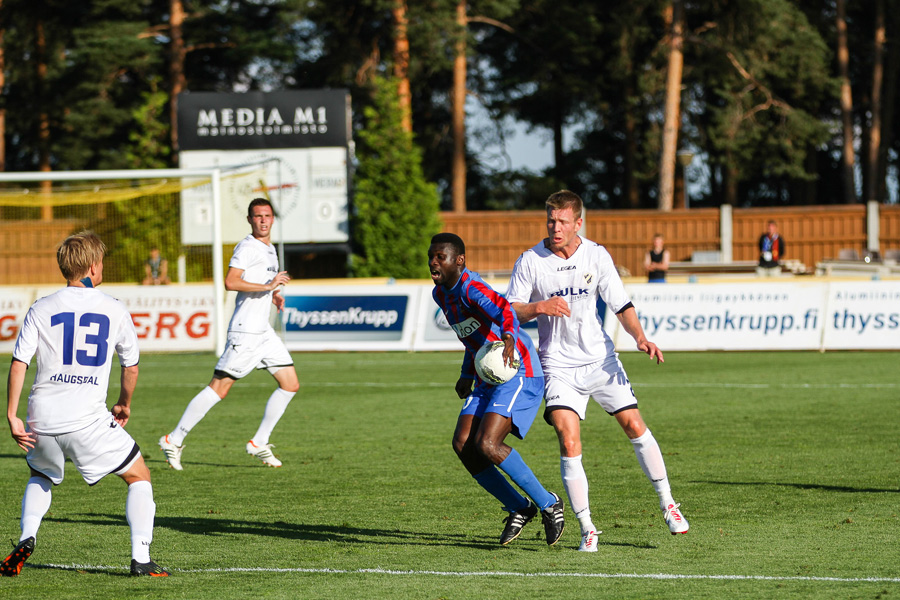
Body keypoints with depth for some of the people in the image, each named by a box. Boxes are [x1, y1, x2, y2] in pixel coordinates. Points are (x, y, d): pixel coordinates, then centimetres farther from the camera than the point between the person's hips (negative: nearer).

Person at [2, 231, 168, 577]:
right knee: (139, 476, 13)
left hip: (43, 419, 3)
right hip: (88, 419, -3)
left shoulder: (41, 309, 6)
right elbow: (131, 367, 14)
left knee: (41, 477, 32)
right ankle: (140, 558, 0)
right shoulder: (114, 310, 5)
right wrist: (124, 405, 32)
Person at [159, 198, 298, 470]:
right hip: (245, 332, -9)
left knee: (290, 384, 5)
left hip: (264, 331, 9)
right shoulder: (247, 248, -12)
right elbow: (230, 282, -25)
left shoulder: (269, 249, 18)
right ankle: (174, 441, -3)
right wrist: (268, 286, -24)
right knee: (219, 387, -9)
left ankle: (259, 443, 11)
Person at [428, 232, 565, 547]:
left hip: (518, 372, -9)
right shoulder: (440, 294, 11)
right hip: (487, 379, 9)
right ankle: (519, 508, 8)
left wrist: (508, 337, -59)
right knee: (462, 444, -6)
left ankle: (548, 504, -5)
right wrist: (467, 375, 23)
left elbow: (502, 309, -39)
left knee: (487, 444, -21)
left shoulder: (470, 288, -18)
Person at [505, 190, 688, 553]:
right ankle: (587, 529, -9)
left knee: (634, 425, -1)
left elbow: (621, 305, 5)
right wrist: (539, 307, -21)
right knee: (568, 438, -17)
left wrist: (640, 337, -11)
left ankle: (667, 504, 18)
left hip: (600, 358, 2)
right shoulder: (530, 261, -6)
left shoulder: (596, 256, -2)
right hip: (559, 366, -2)